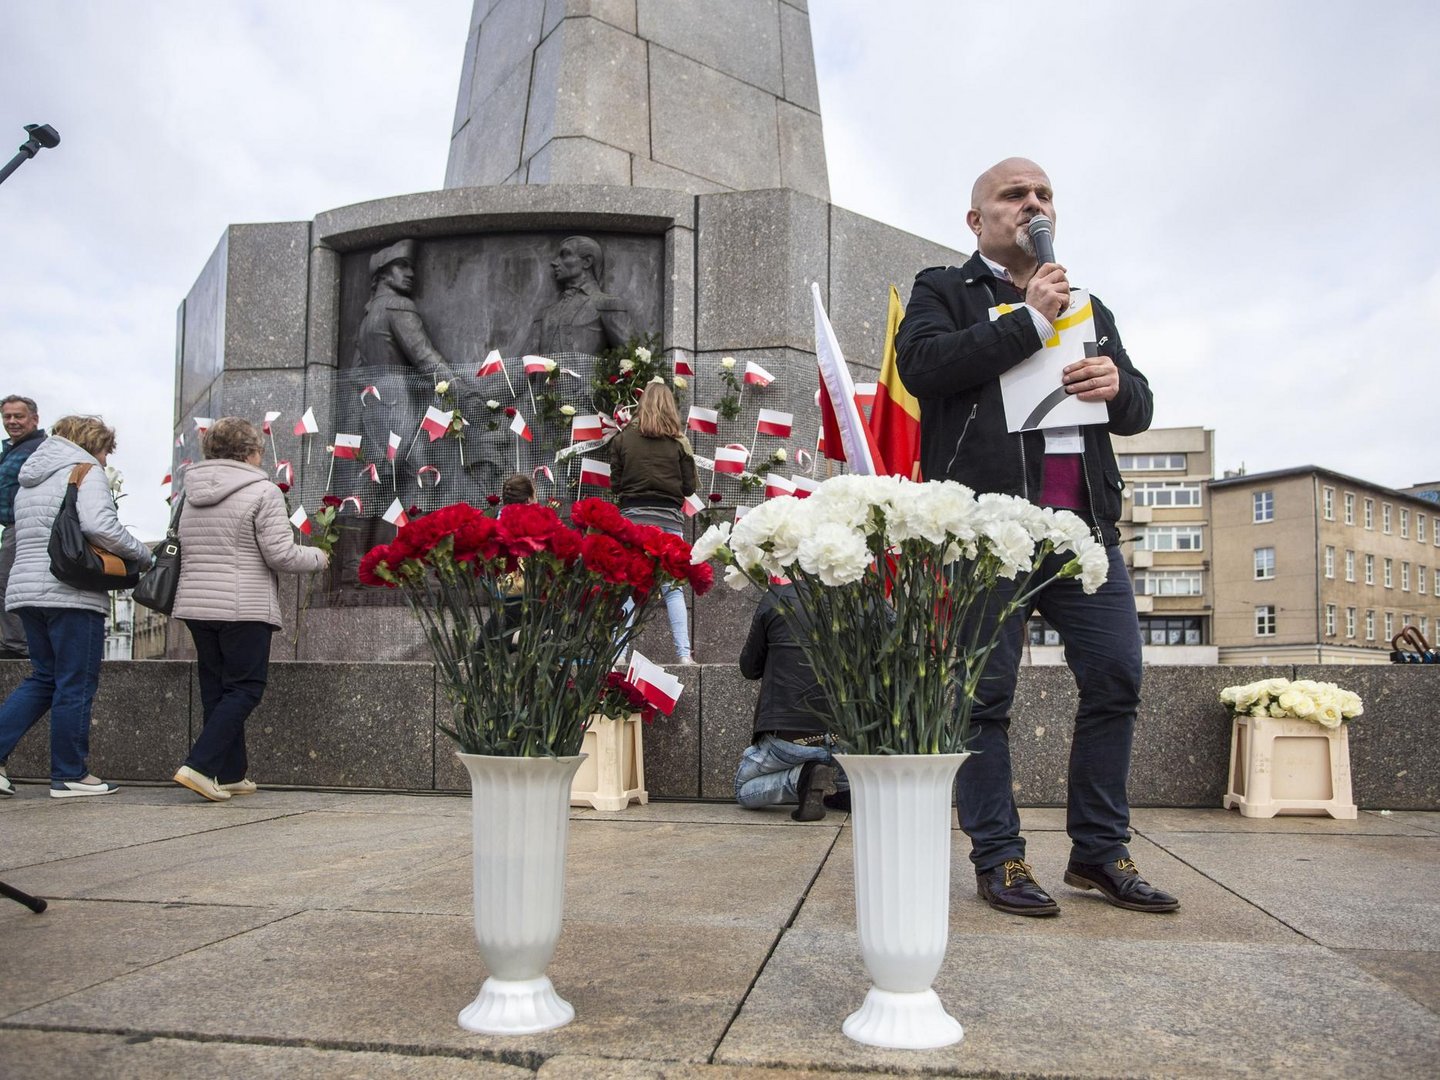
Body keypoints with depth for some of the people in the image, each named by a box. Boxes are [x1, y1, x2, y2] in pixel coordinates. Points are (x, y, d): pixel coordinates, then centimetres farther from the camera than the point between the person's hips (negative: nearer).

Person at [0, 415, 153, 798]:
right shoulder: (86, 470, -5)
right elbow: (99, 526, -21)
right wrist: (143, 556, -9)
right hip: (72, 594, -8)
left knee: (44, 678, 17)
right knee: (76, 684, 0)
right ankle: (69, 776, 7)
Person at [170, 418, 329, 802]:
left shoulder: (193, 493, 14)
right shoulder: (262, 492, -8)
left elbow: (184, 549, 19)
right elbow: (281, 555, -13)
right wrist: (318, 557, 4)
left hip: (195, 605, 7)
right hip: (243, 609, -7)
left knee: (216, 690, 13)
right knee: (245, 689, 2)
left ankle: (230, 775, 18)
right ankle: (199, 765, -9)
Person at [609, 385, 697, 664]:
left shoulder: (623, 438, 2)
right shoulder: (678, 441, 1)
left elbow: (615, 484, 2)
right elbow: (689, 486, 1)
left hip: (632, 516, 0)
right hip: (669, 518, 0)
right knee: (673, 588, 4)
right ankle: (684, 654, 0)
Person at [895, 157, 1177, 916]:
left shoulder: (1087, 307, 25)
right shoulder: (944, 291, 9)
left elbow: (1138, 411, 22)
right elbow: (923, 363, -12)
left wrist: (1117, 382, -1)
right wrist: (1031, 321, -8)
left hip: (1084, 520, 5)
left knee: (1116, 679, 3)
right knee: (984, 694, -2)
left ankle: (1099, 852, 17)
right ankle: (998, 860, 9)